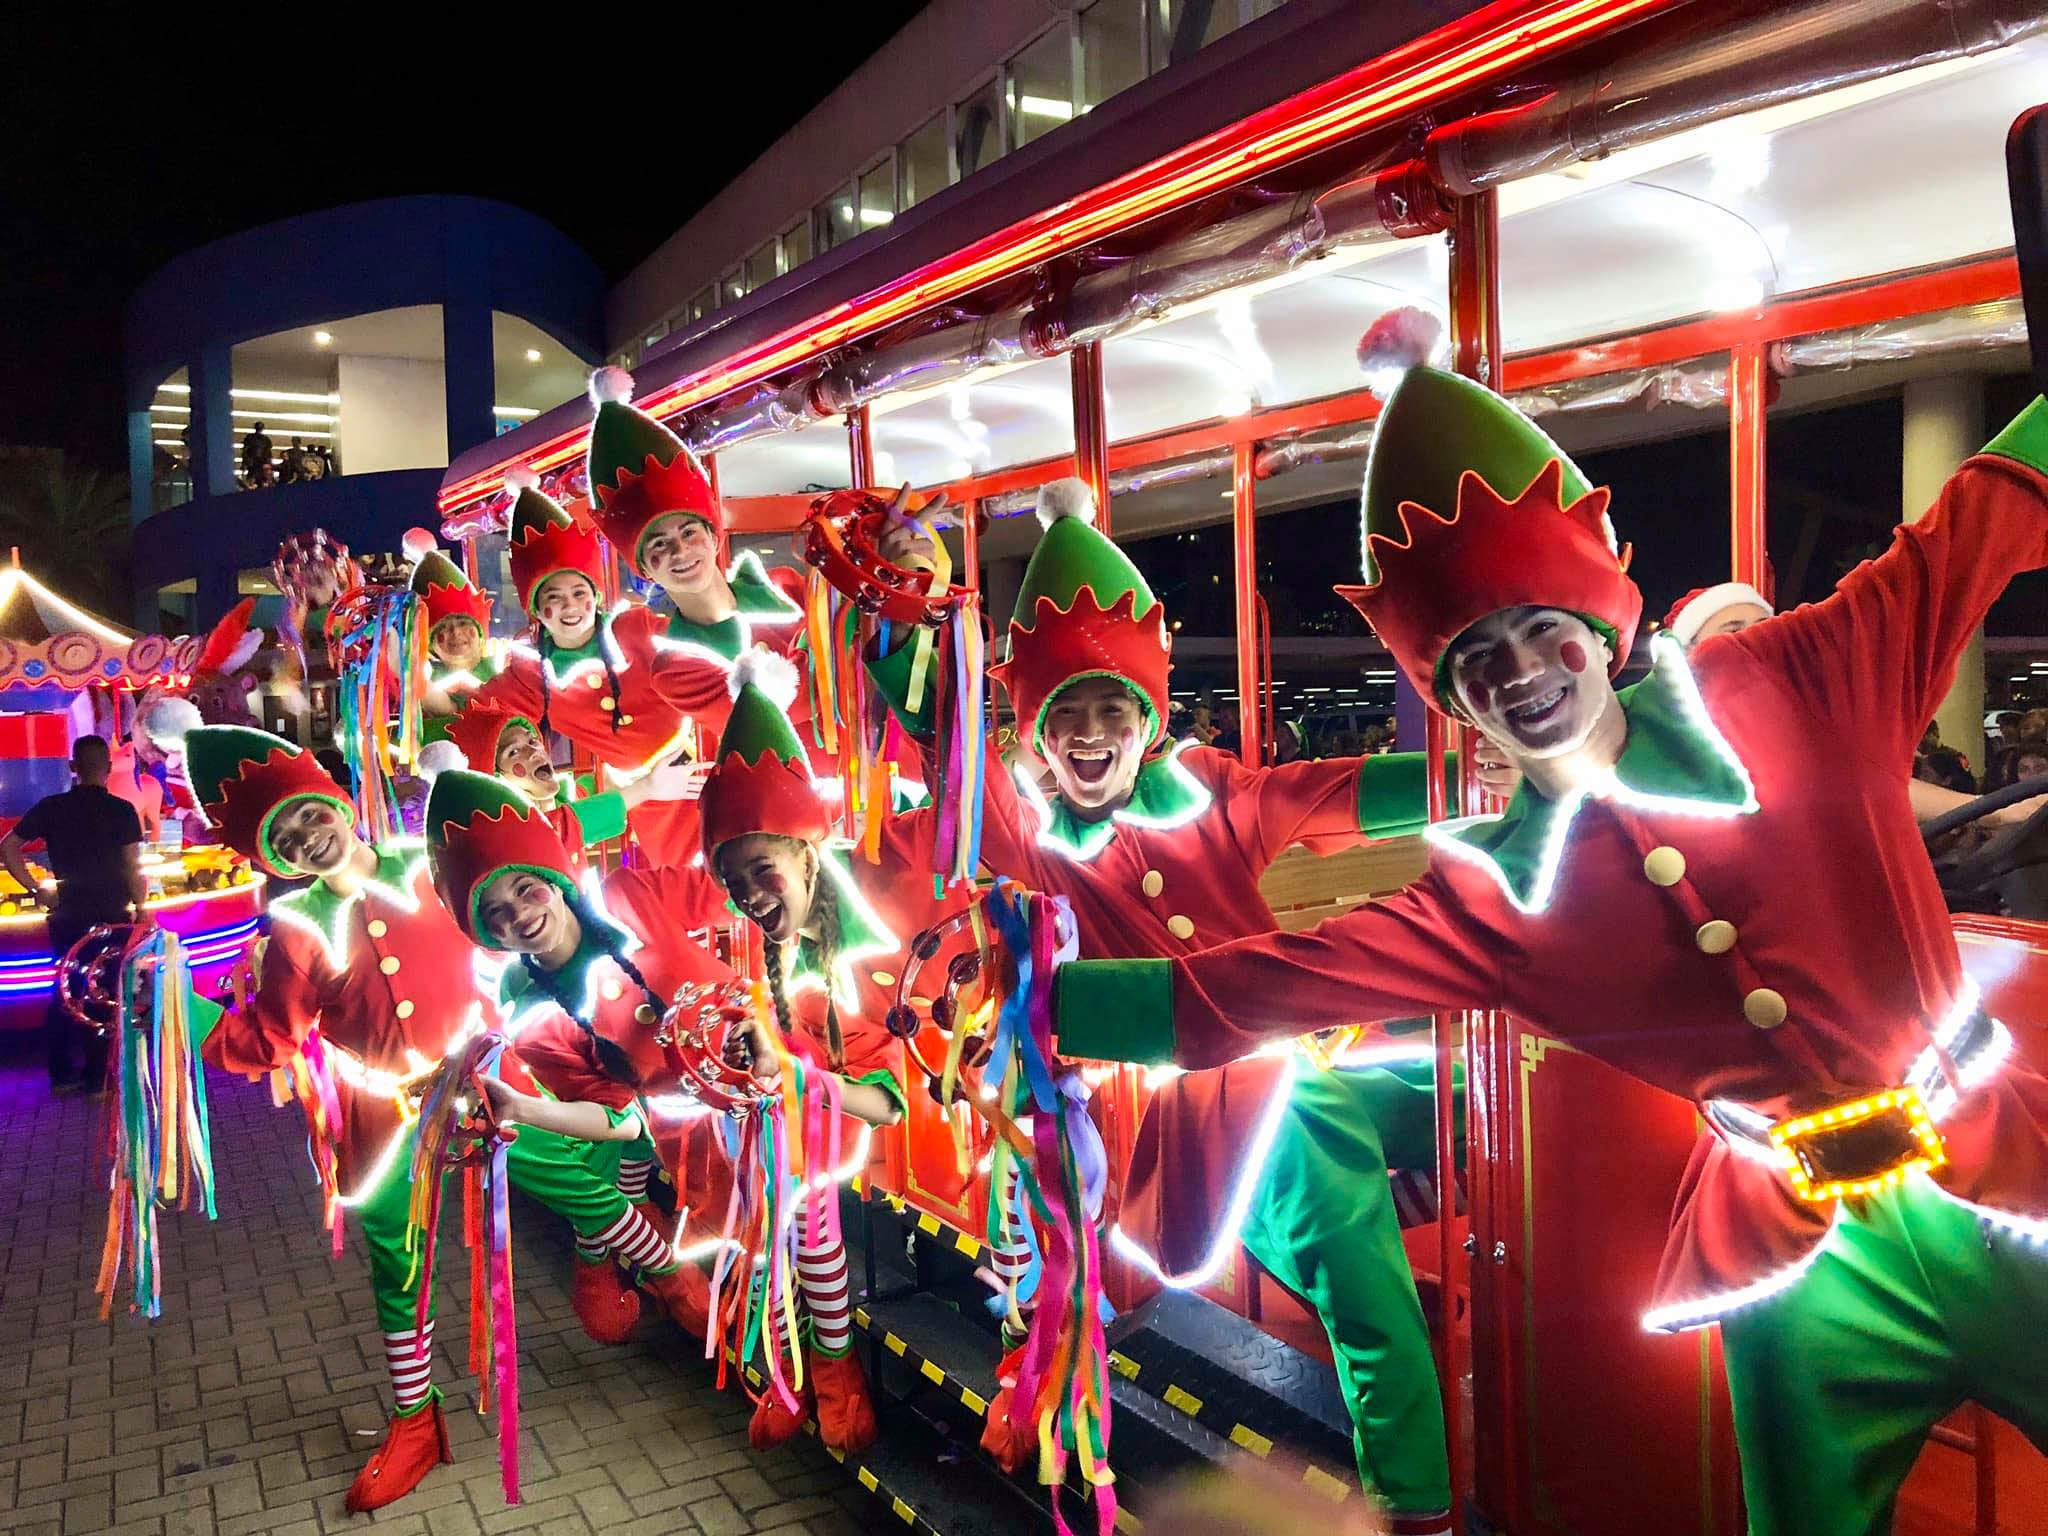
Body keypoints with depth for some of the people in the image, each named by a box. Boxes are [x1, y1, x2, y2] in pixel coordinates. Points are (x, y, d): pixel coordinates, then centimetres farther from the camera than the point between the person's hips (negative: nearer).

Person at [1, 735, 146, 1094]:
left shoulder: (51, 807, 2)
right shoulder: (121, 810, -9)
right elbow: (133, 867, -12)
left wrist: (36, 888, 5)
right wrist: (141, 907, -1)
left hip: (67, 914, 4)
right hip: (112, 914, -3)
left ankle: (62, 1074, 18)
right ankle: (97, 1077, 8)